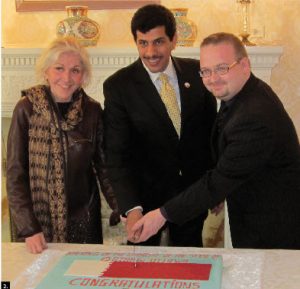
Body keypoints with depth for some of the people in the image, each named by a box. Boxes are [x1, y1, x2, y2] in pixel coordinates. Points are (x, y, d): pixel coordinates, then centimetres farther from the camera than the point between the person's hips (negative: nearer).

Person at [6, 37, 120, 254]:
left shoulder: (92, 111, -3)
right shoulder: (27, 109, -9)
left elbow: (104, 165, 3)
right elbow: (15, 173, -8)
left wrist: (122, 209, -11)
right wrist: (28, 229, -14)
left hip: (83, 222, 2)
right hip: (38, 220, -2)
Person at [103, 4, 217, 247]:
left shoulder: (197, 73, -4)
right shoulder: (118, 86, -14)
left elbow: (211, 128, 6)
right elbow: (116, 154, -16)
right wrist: (131, 208, -28)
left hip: (194, 190, 3)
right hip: (145, 196, -2)